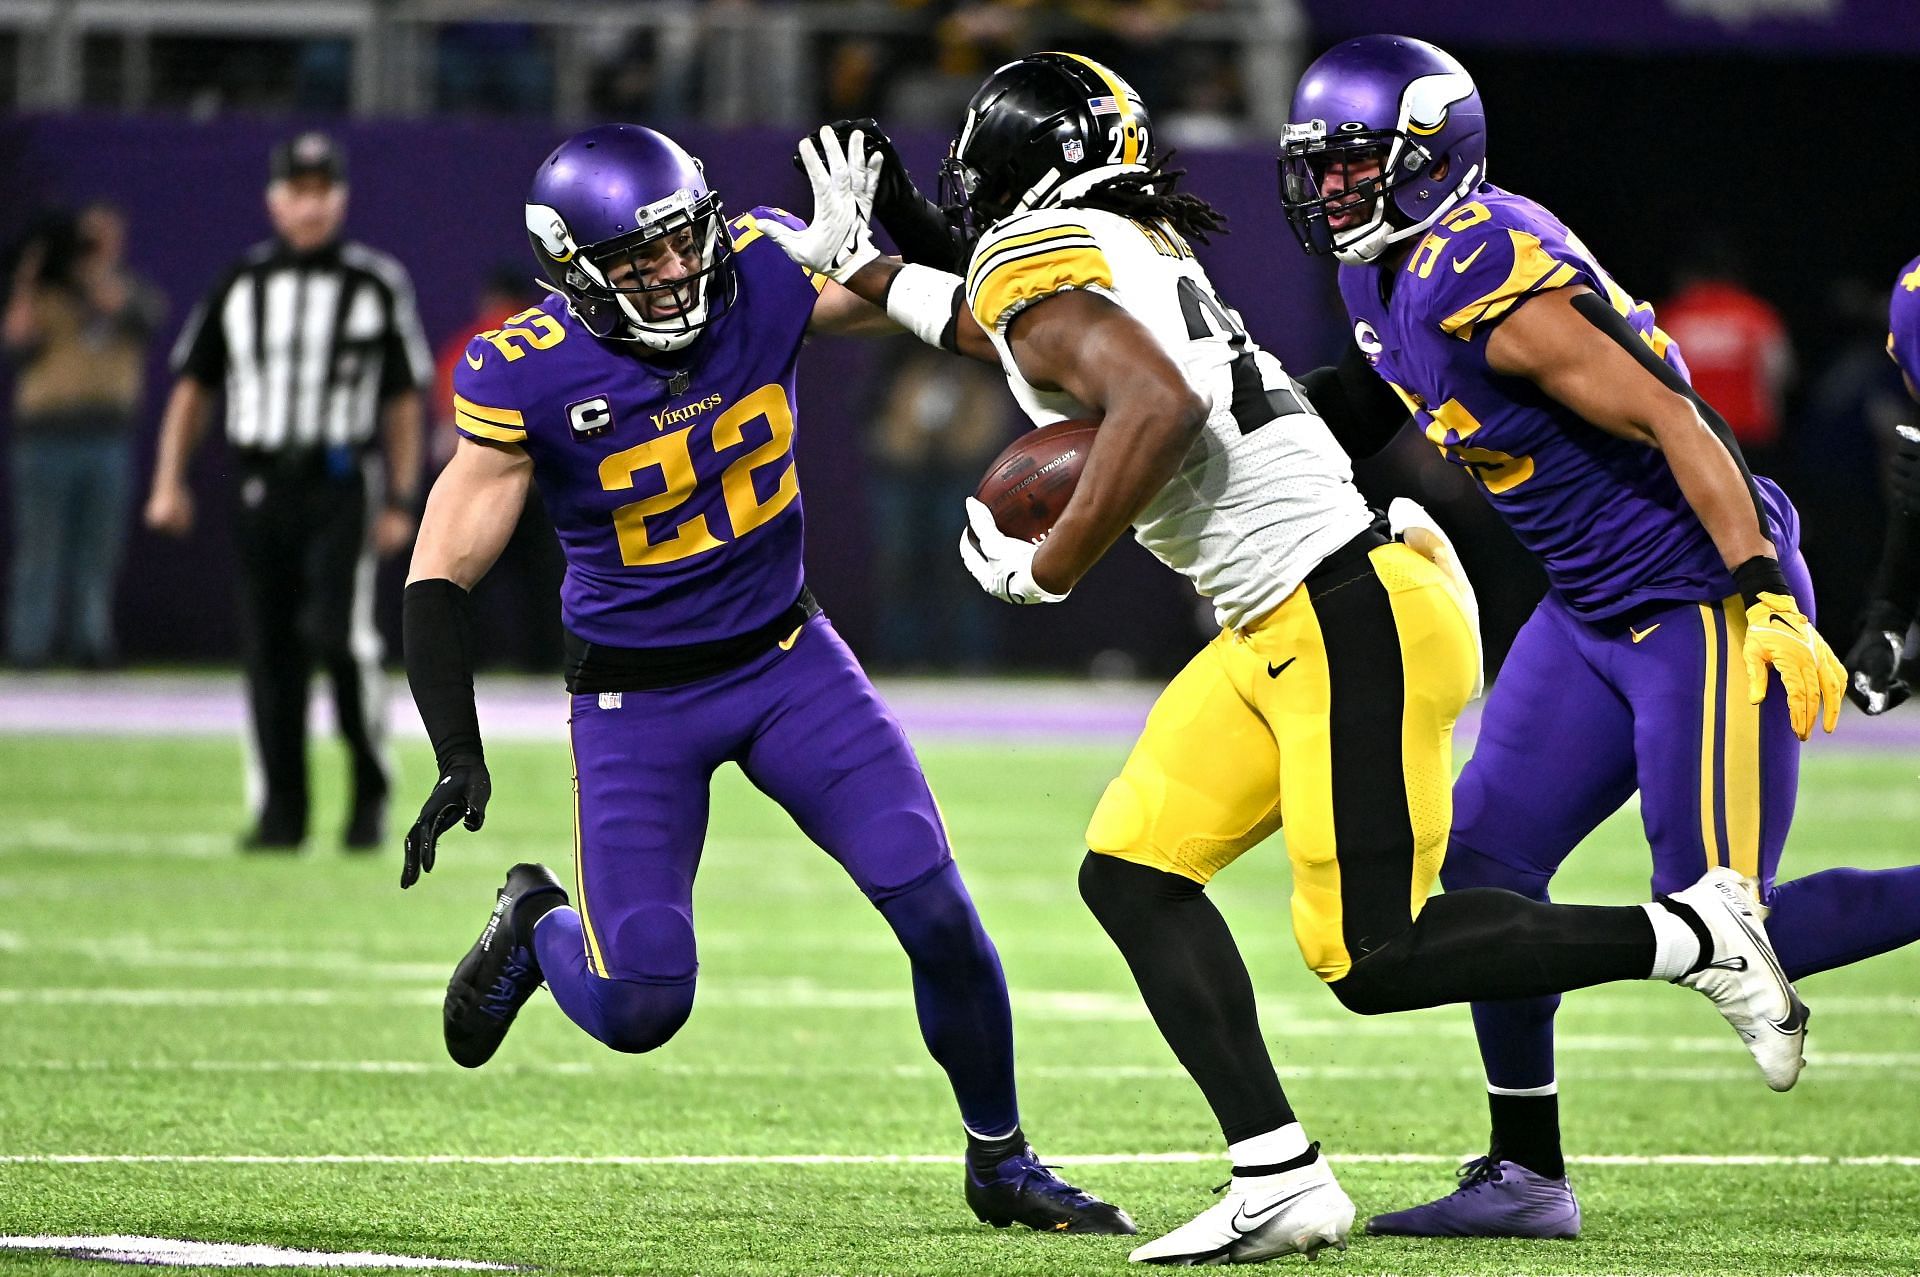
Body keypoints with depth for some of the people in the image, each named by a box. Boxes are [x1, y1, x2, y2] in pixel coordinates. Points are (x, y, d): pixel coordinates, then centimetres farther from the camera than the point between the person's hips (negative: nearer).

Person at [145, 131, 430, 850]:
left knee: (338, 632, -18)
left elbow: (404, 400, 6)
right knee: (269, 651, 3)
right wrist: (169, 481, 3)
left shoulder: (376, 285, 3)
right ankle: (279, 812, 10)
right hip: (260, 486, 3)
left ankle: (371, 790, -2)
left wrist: (401, 501, 0)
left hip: (341, 485, -3)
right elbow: (192, 386, 13)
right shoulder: (241, 285, 9)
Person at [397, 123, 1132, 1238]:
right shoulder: (529, 376, -20)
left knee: (936, 908, -9)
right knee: (638, 1010, -10)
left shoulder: (763, 274, -13)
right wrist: (460, 757, -25)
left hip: (789, 661, 3)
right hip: (637, 698, -3)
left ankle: (1002, 1160, 13)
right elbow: (441, 577, -16)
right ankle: (539, 926, 27)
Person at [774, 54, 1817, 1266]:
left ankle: (1695, 936, 2)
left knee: (1372, 964, -7)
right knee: (1134, 872, 7)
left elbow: (1161, 403, -31)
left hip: (1352, 619, -10)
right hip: (1290, 630, 10)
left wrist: (1046, 571, -20)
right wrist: (853, 264, 44)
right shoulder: (1137, 244, 16)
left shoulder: (1040, 267, -12)